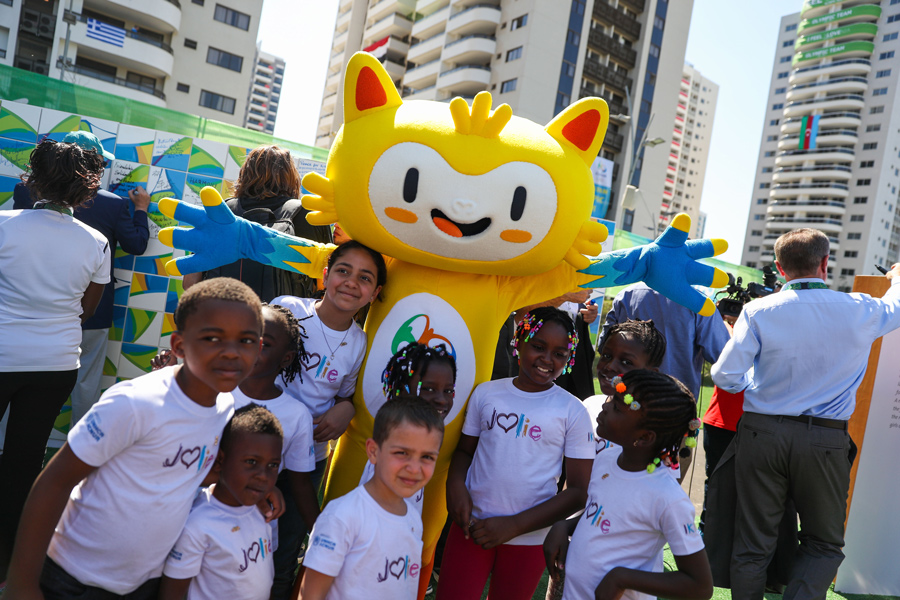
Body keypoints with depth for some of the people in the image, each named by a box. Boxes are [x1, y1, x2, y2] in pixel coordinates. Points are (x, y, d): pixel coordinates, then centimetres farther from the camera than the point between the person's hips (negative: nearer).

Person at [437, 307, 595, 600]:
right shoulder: (486, 393, 0)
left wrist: (514, 525, -12)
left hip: (529, 539, -1)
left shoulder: (573, 412, -6)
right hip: (472, 526, 1)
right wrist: (455, 483, -11)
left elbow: (579, 491, -6)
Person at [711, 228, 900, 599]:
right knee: (825, 544, 18)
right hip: (826, 440, 0)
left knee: (753, 541, 12)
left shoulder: (759, 311, -8)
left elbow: (725, 376, -11)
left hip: (761, 433, 0)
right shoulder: (860, 311, -4)